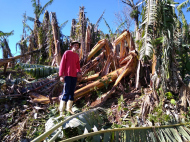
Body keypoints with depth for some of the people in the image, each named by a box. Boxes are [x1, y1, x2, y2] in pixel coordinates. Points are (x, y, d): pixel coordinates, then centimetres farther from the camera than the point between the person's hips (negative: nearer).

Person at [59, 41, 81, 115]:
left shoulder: (77, 55, 17)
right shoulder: (67, 52, 0)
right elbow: (62, 64, -5)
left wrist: (78, 72, 2)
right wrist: (61, 75, -12)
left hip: (74, 76, 6)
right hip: (67, 75, -6)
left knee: (72, 92, 9)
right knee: (66, 92, -9)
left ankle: (69, 108, 20)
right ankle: (61, 110, -2)